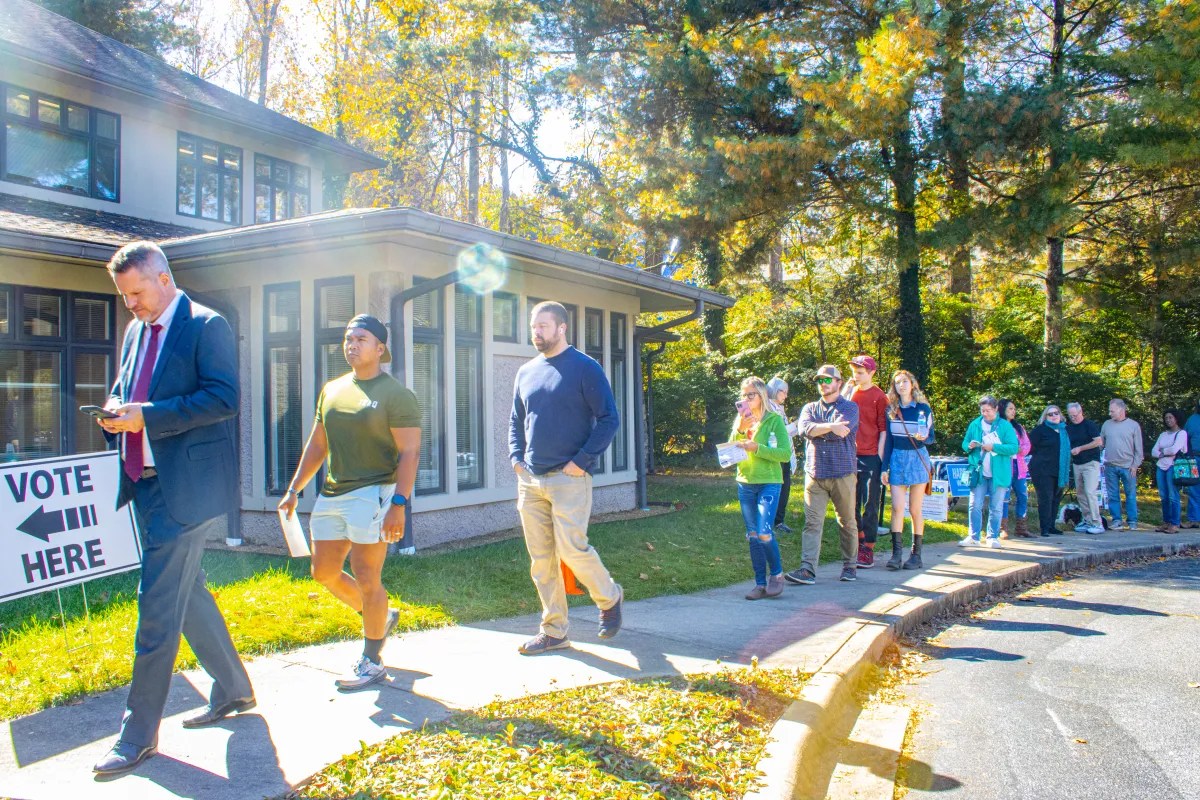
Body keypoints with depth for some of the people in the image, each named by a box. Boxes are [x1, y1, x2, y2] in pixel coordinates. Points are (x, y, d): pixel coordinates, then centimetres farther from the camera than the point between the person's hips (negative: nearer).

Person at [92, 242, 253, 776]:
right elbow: (124, 390, 25)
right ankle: (233, 690, 32)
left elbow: (223, 398, -18)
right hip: (145, 482, 9)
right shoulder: (134, 331, 16)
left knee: (159, 604, -6)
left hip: (185, 486, -9)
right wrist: (115, 411, 1)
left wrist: (145, 416, -21)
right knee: (186, 592, 16)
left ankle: (139, 734, 4)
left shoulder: (206, 326, -9)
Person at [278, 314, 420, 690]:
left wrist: (399, 504, -22)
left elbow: (409, 452, -13)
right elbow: (317, 445, 20)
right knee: (324, 572, 12)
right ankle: (381, 617, 34)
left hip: (372, 493, -8)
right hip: (331, 493, 8)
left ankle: (372, 661, 10)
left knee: (366, 578, -5)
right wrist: (294, 490, 15)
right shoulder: (331, 390, 14)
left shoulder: (396, 395, -8)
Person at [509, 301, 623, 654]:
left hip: (569, 478, -6)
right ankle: (553, 631, 18)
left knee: (572, 549, -9)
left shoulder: (585, 368, -5)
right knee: (540, 558, 7)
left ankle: (609, 598, 20)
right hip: (530, 480, 6)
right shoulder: (526, 372, 12)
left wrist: (582, 460, -14)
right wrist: (516, 457, 6)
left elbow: (609, 419, -8)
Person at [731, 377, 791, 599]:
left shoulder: (775, 420, -3)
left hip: (769, 483, -5)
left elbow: (785, 453, -10)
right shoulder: (740, 421, 11)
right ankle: (760, 583, 15)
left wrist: (757, 448, -19)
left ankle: (776, 574, 9)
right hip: (745, 484, 5)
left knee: (764, 533, -13)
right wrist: (739, 430, -13)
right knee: (753, 536, 7)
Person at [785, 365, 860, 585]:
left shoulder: (850, 407, 4)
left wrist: (816, 429, -4)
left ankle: (849, 566, 21)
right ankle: (808, 569, -10)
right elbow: (805, 429, -6)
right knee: (812, 522, -6)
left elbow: (840, 432, -15)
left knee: (847, 523, 8)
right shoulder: (810, 408, 15)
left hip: (843, 474, -2)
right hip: (815, 474, 2)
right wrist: (829, 427, -16)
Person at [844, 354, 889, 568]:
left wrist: (880, 459, -10)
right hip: (851, 455, 5)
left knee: (870, 505, 0)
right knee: (852, 503, 11)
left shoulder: (878, 396, -4)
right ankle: (860, 540, 26)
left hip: (870, 457, -5)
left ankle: (868, 550, 4)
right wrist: (847, 390, -3)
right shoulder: (851, 392, 11)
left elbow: (884, 429, -5)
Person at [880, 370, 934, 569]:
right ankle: (896, 553, -6)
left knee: (915, 509, 2)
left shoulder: (923, 408, 0)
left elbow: (931, 437, 3)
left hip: (917, 459, -2)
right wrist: (885, 467, 5)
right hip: (897, 459, 2)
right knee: (897, 507, -6)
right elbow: (888, 440, 9)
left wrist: (924, 437, -21)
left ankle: (916, 554, 8)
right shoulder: (891, 409, 7)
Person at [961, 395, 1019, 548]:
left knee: (996, 507, 7)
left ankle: (993, 537, 16)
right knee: (974, 505, 0)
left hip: (998, 473, -2)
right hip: (978, 471, 2)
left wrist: (994, 447, -19)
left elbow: (1014, 448, -9)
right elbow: (964, 444, 11)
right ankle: (973, 536, 6)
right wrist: (969, 446, -12)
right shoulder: (975, 424, 6)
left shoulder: (1005, 425, -2)